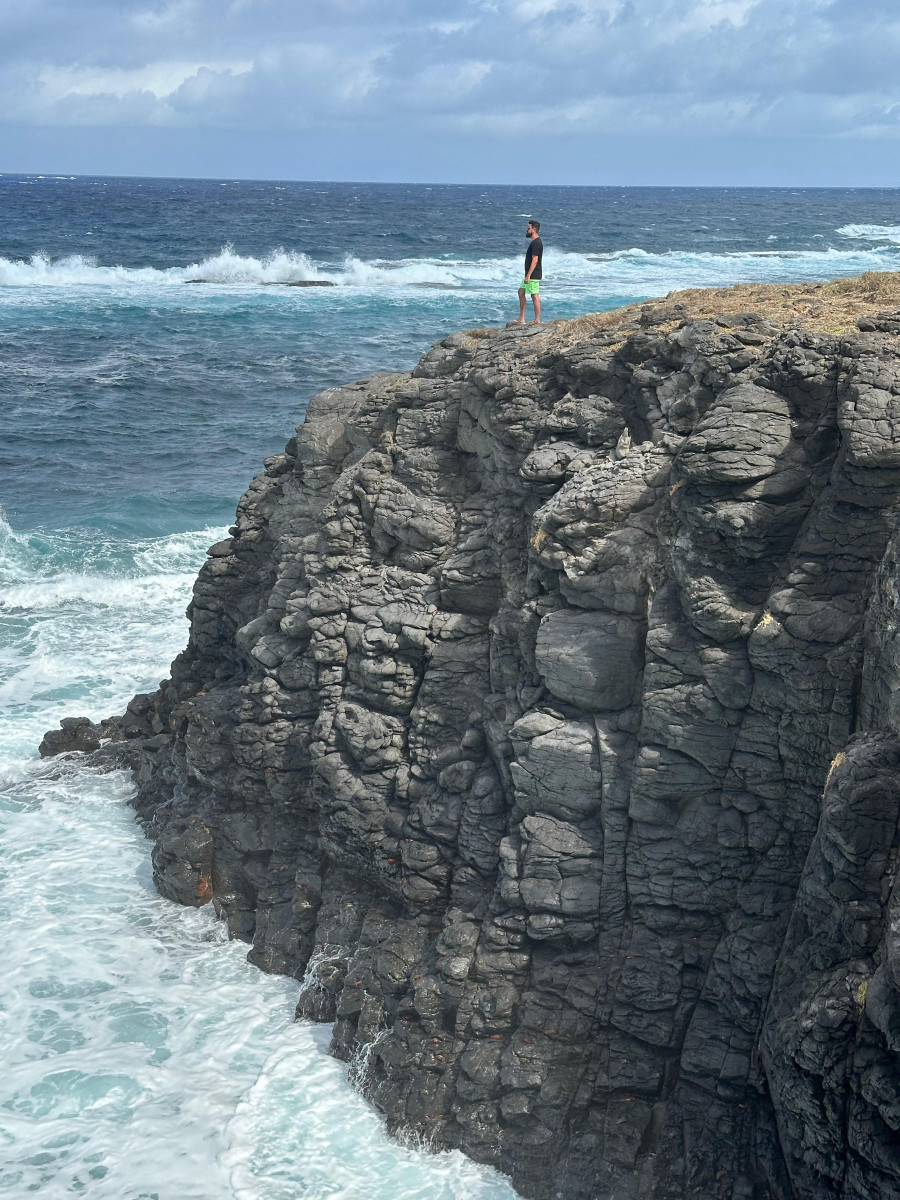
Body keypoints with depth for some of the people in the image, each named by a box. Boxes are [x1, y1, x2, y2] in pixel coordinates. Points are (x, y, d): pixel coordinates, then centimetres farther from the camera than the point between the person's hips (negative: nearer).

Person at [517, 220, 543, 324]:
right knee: (521, 292, 13)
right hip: (531, 275, 11)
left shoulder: (536, 243, -17)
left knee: (535, 296, -6)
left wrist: (528, 276, -24)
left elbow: (535, 260, -22)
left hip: (534, 275, -11)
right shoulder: (534, 242, 15)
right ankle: (521, 319, 16)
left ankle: (537, 321, -2)